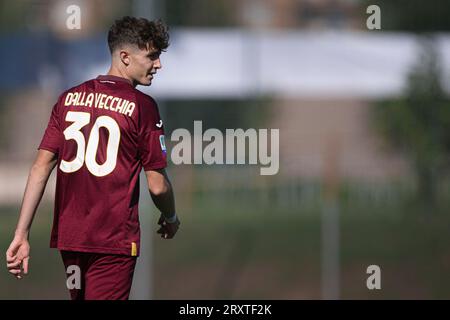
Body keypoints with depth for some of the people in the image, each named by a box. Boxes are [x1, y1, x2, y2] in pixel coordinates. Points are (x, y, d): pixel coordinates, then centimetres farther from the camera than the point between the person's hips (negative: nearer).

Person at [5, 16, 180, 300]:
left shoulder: (70, 98, 7)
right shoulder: (143, 106, -8)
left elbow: (41, 167, 1)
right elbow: (157, 186, -7)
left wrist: (21, 235, -1)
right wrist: (171, 219, 14)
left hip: (68, 235, 6)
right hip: (113, 242, -6)